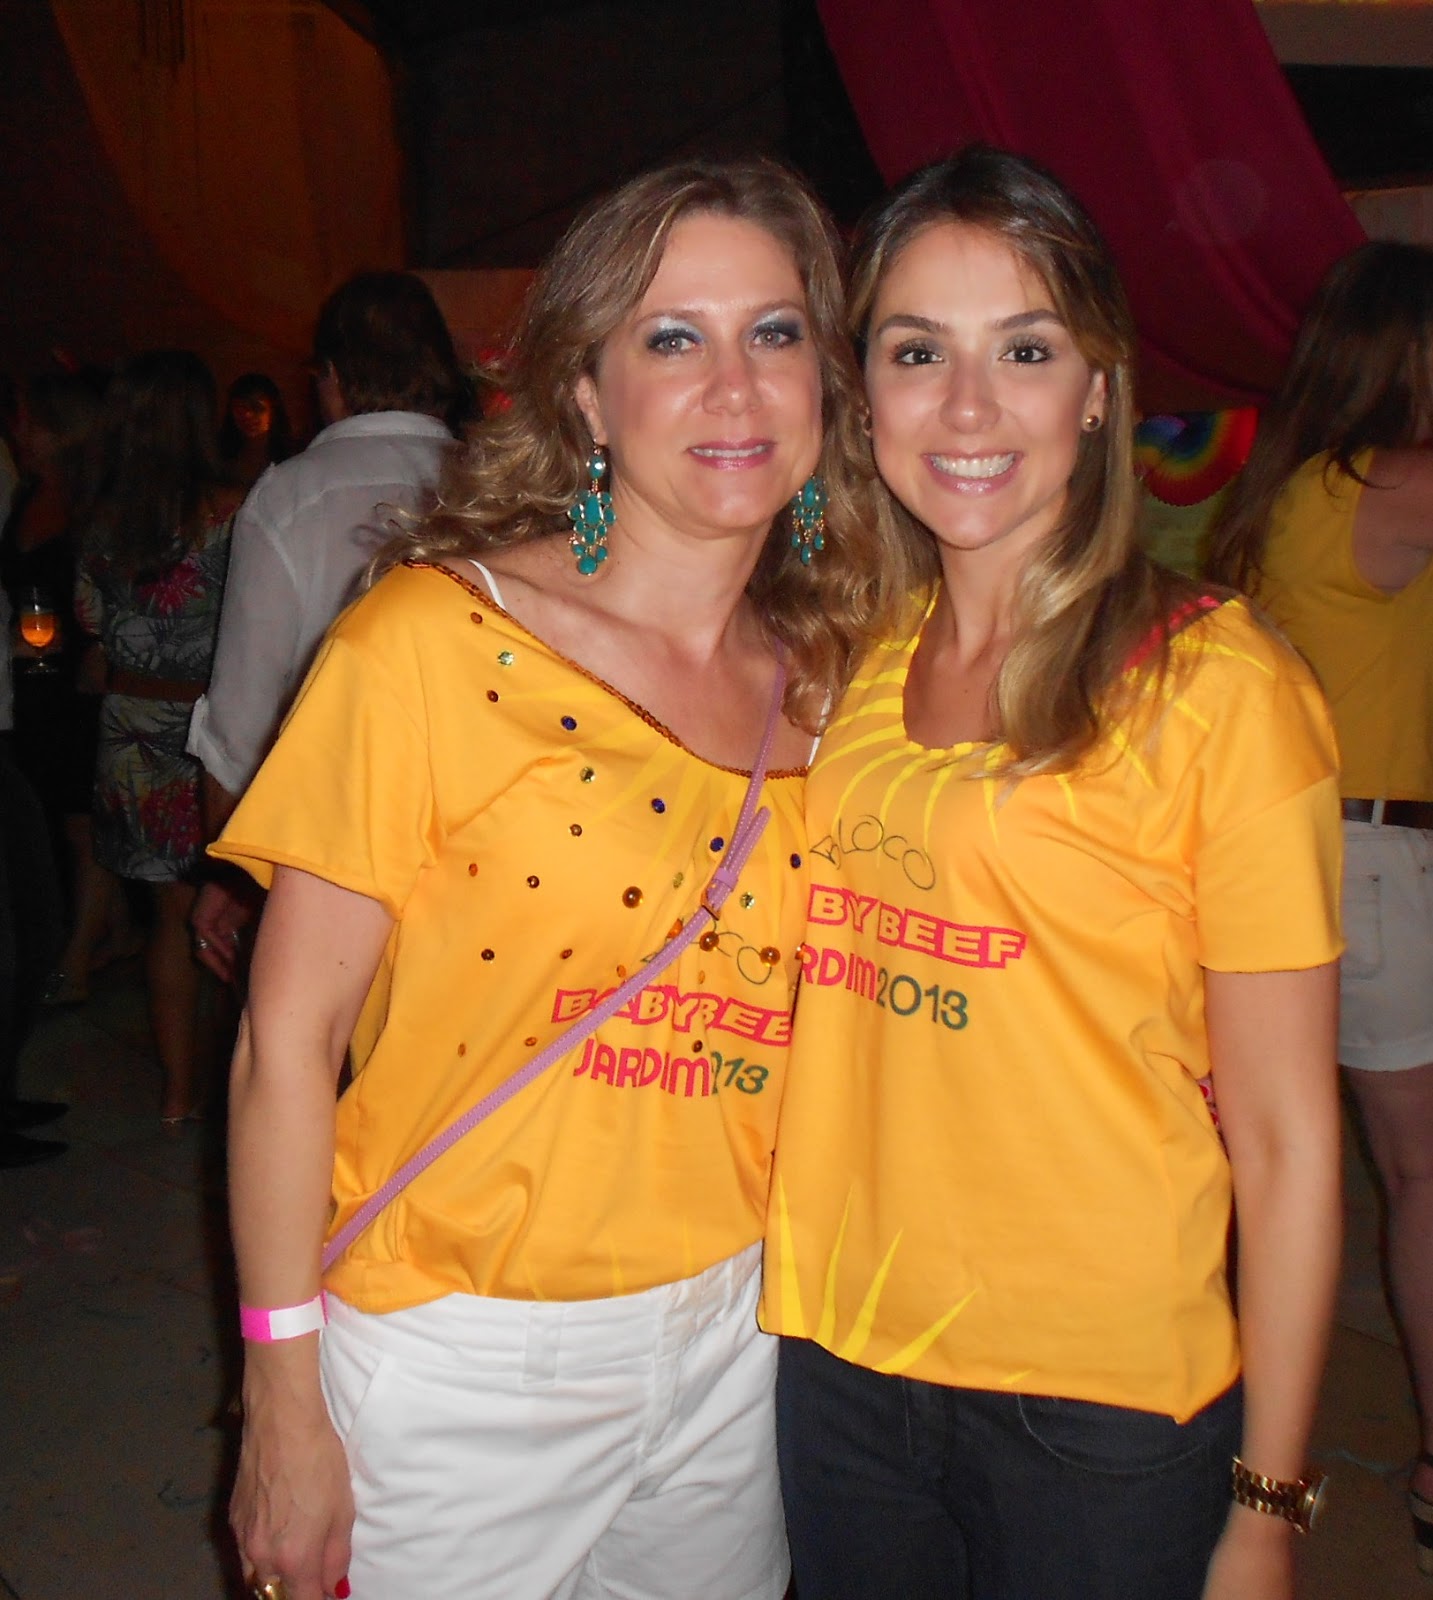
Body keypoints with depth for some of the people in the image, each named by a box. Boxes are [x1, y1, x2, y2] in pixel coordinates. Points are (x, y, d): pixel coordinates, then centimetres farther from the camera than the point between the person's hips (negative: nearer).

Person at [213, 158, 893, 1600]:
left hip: (733, 1340, 5)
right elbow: (287, 1038, -12)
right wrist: (285, 1410, -9)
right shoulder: (429, 643, -14)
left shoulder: (824, 677, 2)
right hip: (459, 1369, -4)